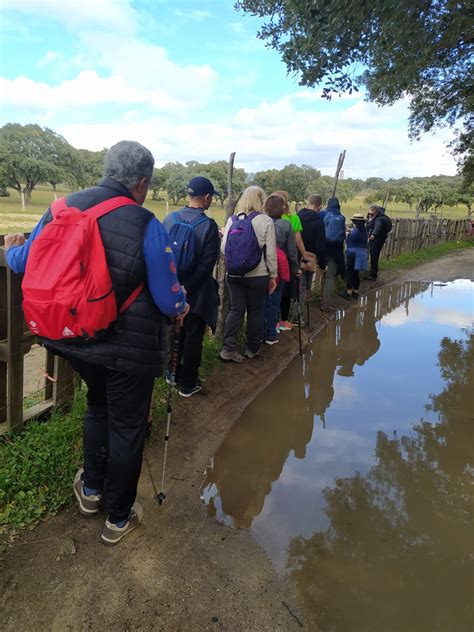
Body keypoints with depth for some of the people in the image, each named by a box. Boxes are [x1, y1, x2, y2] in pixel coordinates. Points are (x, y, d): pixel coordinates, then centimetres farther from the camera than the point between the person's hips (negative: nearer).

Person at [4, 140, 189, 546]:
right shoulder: (146, 225, -18)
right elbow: (169, 301, -17)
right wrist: (182, 306, 6)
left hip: (74, 337, 5)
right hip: (129, 346, -5)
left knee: (98, 406, 30)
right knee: (127, 426, 14)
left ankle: (91, 489, 45)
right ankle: (118, 518, 31)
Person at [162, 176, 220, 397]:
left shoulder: (170, 219, -3)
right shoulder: (208, 225, -16)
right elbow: (207, 264, -21)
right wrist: (187, 287, -16)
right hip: (196, 292, -5)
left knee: (175, 332, 20)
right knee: (193, 336, 8)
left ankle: (174, 375, 35)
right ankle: (188, 384, 18)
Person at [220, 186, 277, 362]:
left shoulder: (232, 220, -1)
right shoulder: (266, 221, -8)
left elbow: (224, 248, 1)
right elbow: (271, 252, -7)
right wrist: (273, 275, 3)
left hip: (234, 274, 2)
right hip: (258, 274, -2)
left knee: (236, 309, 10)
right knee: (256, 311, 12)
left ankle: (228, 348, 4)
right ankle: (252, 349, 23)